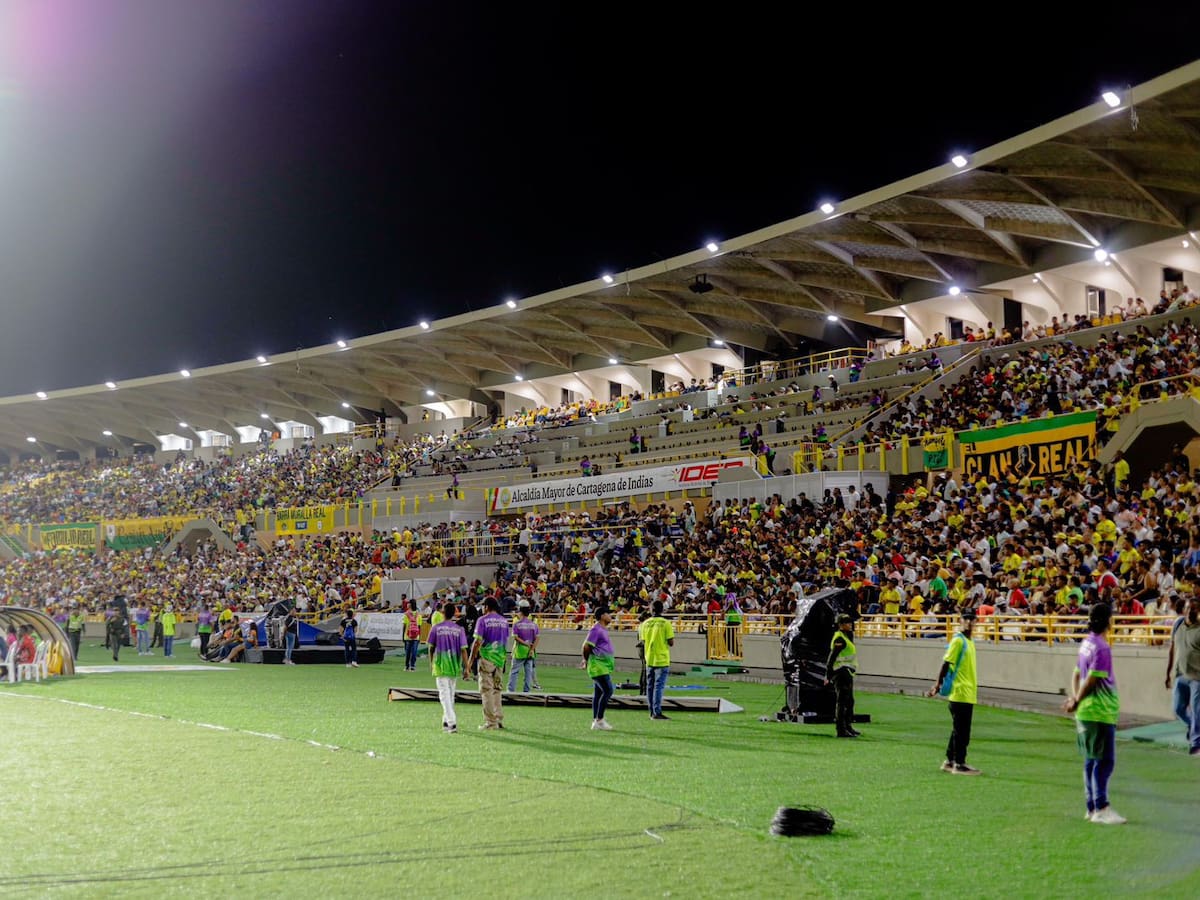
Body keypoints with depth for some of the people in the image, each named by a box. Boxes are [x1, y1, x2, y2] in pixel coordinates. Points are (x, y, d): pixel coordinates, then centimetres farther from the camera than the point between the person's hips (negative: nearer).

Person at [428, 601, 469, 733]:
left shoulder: (436, 628, -4)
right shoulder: (459, 629, 0)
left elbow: (431, 648, 3)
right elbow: (463, 649, -4)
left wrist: (431, 663, 18)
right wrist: (466, 667, -2)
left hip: (440, 665, -3)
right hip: (455, 666, 3)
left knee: (444, 694, -6)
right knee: (451, 694, 16)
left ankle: (452, 722, -20)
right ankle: (447, 721, 25)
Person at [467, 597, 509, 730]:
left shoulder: (483, 620, -8)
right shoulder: (504, 621, 10)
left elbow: (477, 642, -12)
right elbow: (506, 641, 13)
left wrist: (470, 660, -8)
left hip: (486, 658, -6)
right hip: (500, 658, 6)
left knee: (486, 689, -1)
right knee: (497, 689, 15)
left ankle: (491, 722, -3)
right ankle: (499, 719, 16)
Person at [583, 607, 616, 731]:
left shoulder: (603, 629, 17)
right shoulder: (596, 629, -13)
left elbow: (588, 647, 23)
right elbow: (587, 646, -15)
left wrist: (586, 661, 20)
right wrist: (587, 660, -2)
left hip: (603, 666, 10)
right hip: (599, 665, -10)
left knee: (598, 693, 10)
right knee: (608, 691, -14)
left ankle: (595, 721, 13)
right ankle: (599, 720, -12)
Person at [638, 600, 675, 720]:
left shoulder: (645, 624, 2)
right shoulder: (666, 623, -9)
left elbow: (642, 642, 6)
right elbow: (671, 643, -10)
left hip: (649, 659, 4)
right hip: (662, 659, -4)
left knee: (650, 686, 12)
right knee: (659, 686, -4)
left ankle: (652, 711, 17)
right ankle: (657, 712, -9)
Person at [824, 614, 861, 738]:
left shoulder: (847, 636, 18)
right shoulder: (839, 638, -14)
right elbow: (832, 657, -19)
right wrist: (828, 676, -23)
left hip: (847, 672, 11)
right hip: (842, 671, -11)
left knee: (849, 700, 18)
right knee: (842, 701, -10)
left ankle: (848, 726, 29)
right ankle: (841, 729, -10)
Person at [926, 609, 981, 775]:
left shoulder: (970, 641, 15)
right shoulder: (958, 640, -12)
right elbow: (946, 663, -16)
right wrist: (938, 684, -19)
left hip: (969, 693, 9)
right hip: (960, 692, -9)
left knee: (960, 730, 14)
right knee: (961, 731, -5)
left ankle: (950, 761, 21)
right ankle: (959, 764, 0)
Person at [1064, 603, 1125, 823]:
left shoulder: (1086, 643, 11)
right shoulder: (1102, 648, -17)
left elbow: (1076, 674, 15)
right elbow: (1091, 679, -17)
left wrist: (1075, 698, 5)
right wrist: (1076, 702, -6)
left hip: (1087, 713, 9)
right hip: (1101, 712, -9)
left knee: (1092, 760, 12)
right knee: (1105, 761, -6)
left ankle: (1092, 807, 17)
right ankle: (1101, 809, -6)